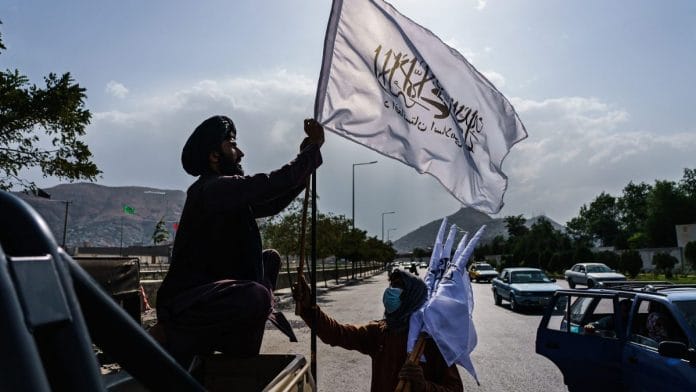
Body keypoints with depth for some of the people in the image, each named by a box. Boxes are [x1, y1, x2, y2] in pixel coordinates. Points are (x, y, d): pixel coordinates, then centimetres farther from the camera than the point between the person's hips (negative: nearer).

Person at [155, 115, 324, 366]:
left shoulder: (226, 194, 14)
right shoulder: (214, 188, -16)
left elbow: (273, 203, 18)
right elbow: (272, 185, -23)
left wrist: (306, 155, 12)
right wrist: (314, 148, -10)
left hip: (206, 296, 10)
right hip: (184, 303, -10)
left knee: (270, 258, 14)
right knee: (257, 297, -34)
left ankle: (238, 340, 11)